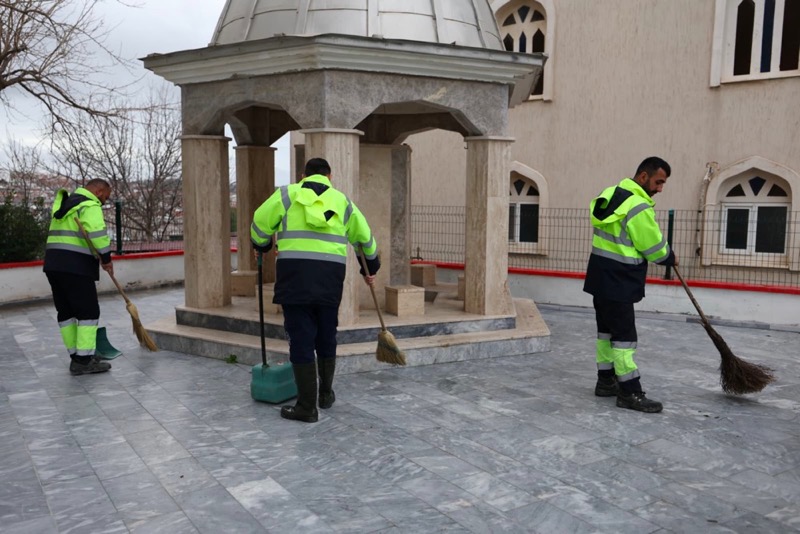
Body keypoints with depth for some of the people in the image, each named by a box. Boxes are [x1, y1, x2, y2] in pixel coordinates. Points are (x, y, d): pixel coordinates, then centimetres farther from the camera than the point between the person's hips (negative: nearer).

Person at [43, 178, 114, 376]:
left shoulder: (65, 203, 23)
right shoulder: (90, 206, -7)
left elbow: (61, 233, 22)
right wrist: (106, 258, -12)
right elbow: (97, 233, -23)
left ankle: (76, 356, 20)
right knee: (88, 311, -5)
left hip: (53, 264, 9)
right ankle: (84, 361, -6)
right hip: (75, 266, -9)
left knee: (66, 311, 13)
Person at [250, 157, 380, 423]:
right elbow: (365, 237, 26)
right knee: (326, 338, 18)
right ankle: (326, 394, 31)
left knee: (301, 341, 2)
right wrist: (371, 267, 41)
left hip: (295, 274, -2)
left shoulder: (287, 194, 10)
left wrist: (262, 247, 29)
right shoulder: (342, 201, 18)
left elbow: (259, 224, 8)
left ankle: (307, 407, 6)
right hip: (330, 277, 3)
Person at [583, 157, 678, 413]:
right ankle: (630, 392, 0)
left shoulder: (614, 194, 10)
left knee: (607, 329, 16)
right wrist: (671, 258, 9)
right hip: (618, 282, -10)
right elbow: (653, 246, -11)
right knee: (624, 334, -5)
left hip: (601, 277, 10)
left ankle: (606, 381, 26)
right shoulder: (639, 207, -19)